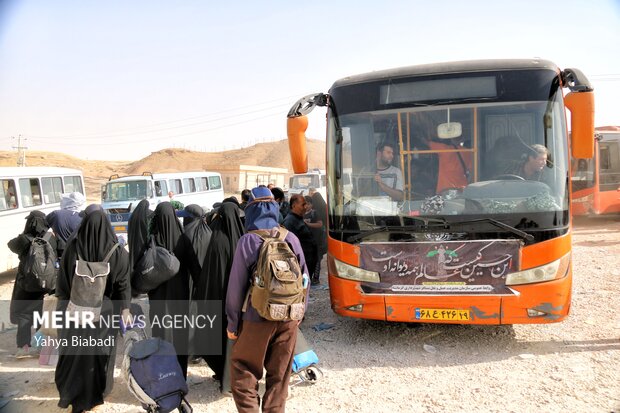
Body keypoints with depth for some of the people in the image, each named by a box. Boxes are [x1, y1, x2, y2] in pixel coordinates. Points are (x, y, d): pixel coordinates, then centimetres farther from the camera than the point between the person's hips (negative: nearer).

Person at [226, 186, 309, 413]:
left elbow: (236, 285, -8)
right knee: (280, 374, 15)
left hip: (258, 318, -3)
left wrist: (232, 323, 1)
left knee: (243, 370, 11)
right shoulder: (291, 238, 0)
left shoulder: (247, 241, -10)